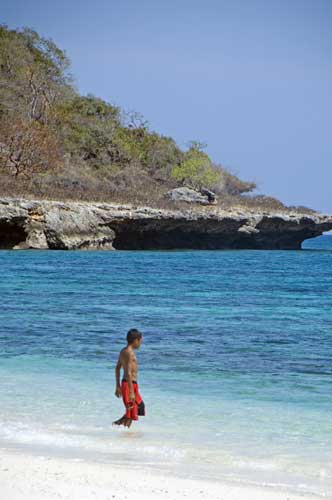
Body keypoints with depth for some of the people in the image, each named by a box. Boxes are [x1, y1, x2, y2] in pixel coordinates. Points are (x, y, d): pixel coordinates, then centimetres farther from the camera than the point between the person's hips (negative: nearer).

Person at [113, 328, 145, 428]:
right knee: (130, 413, -1)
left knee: (140, 406, 22)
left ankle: (118, 423, 24)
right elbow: (128, 373, -24)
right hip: (130, 384, -10)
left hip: (125, 383, 10)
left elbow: (117, 368, 18)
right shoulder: (130, 353, -19)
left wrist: (118, 386, 24)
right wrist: (131, 392, -25)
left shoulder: (123, 351, 10)